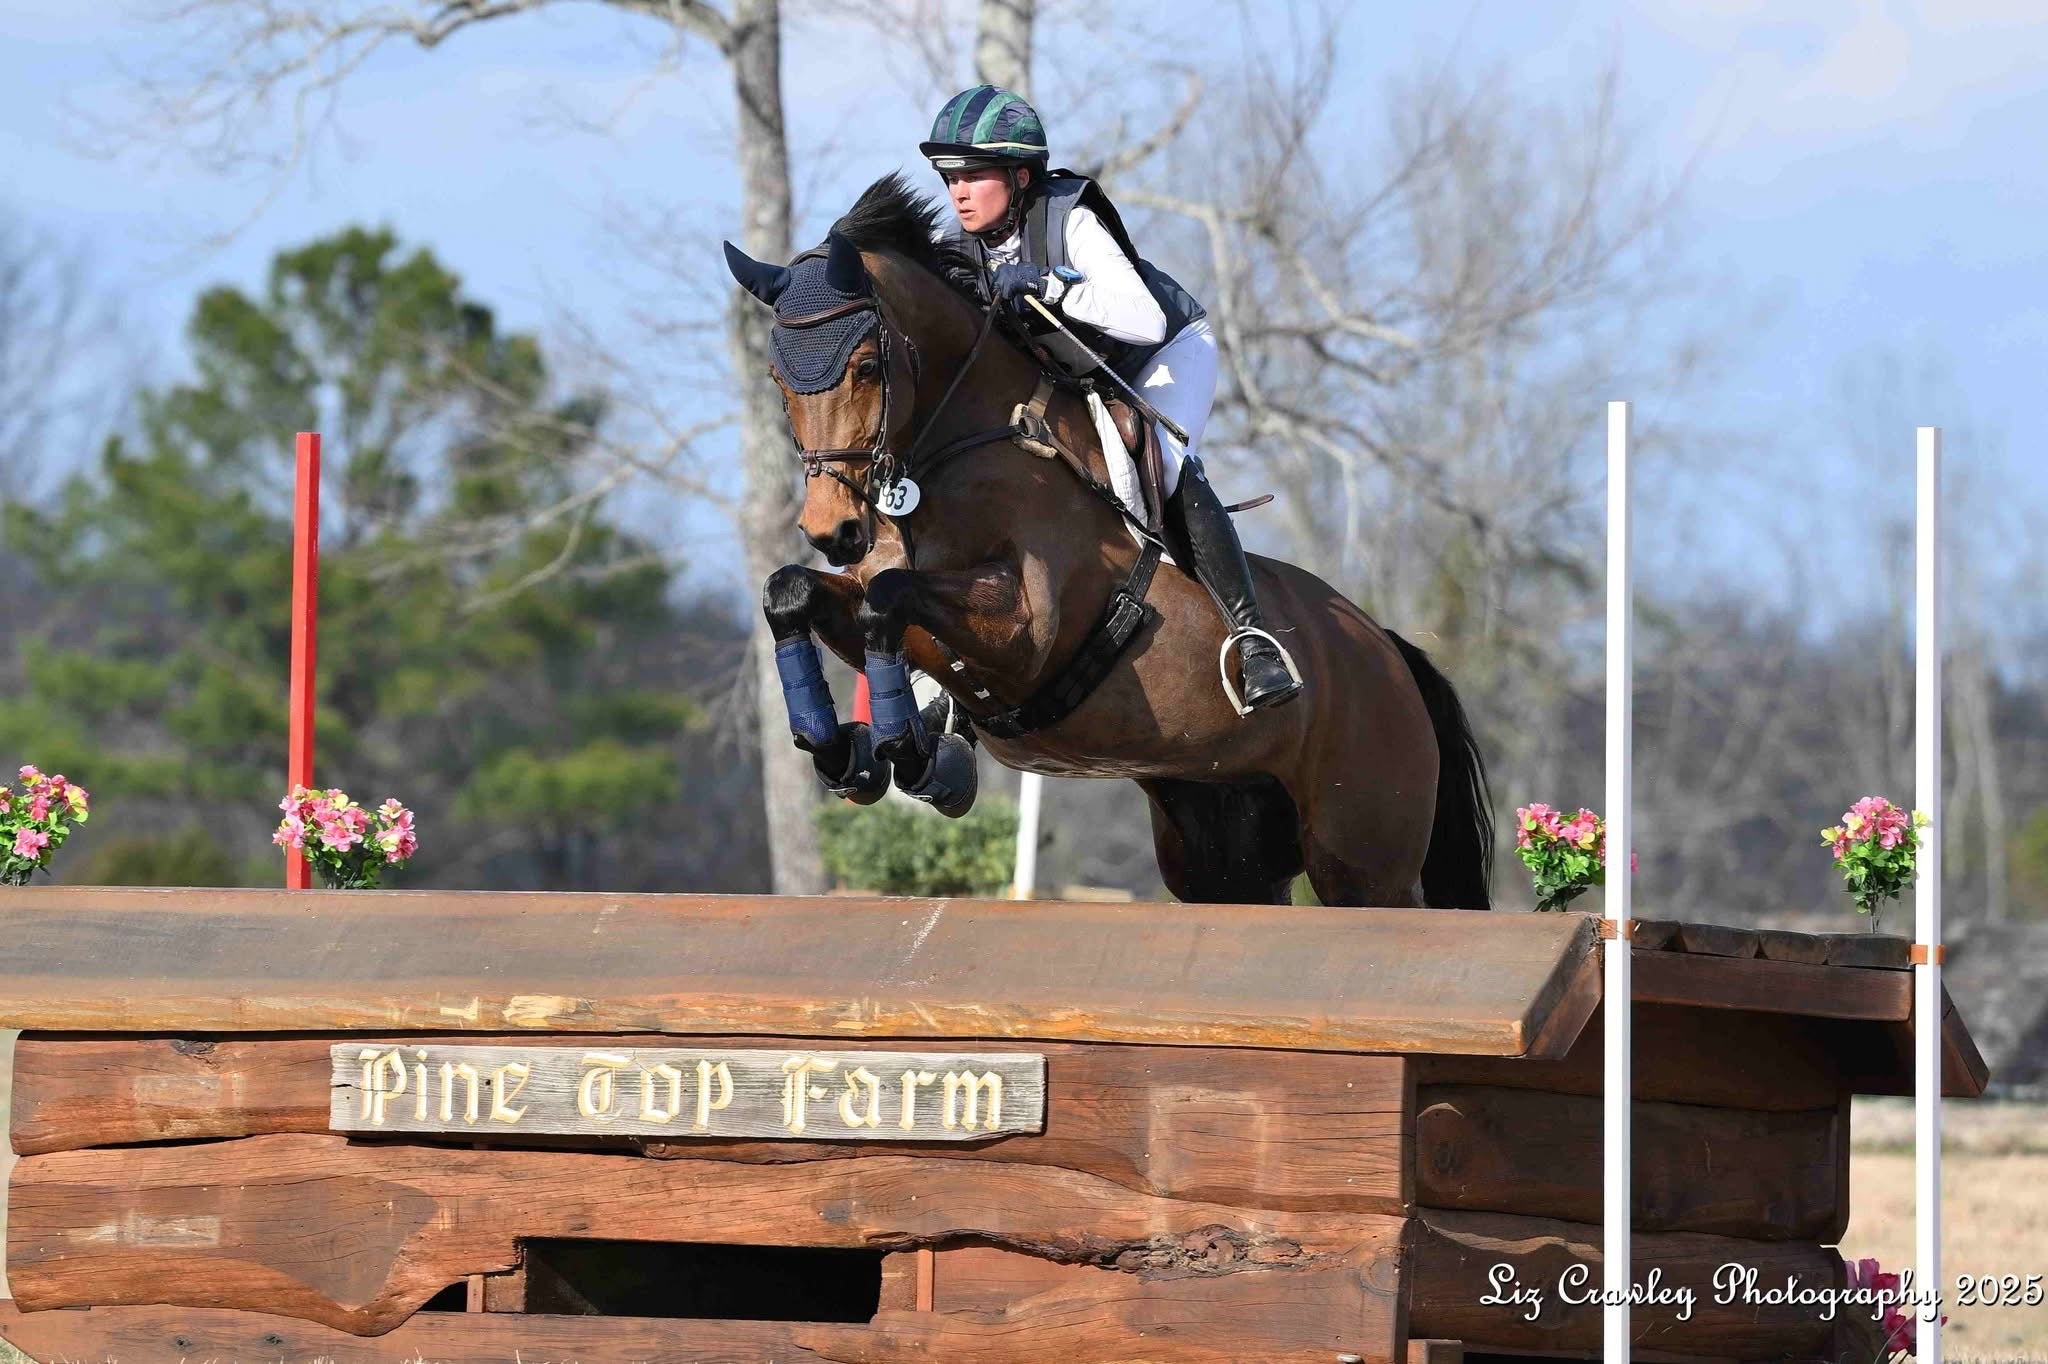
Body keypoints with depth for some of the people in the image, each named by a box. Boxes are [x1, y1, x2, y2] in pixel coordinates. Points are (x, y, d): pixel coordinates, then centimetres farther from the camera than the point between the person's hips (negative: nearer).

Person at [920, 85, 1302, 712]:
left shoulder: (1069, 220, -32)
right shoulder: (972, 245, -12)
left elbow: (1146, 321, -44)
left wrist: (1049, 286, -50)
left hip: (1172, 352, -8)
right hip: (1083, 377, 8)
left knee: (1164, 463, -32)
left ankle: (1249, 635, -32)